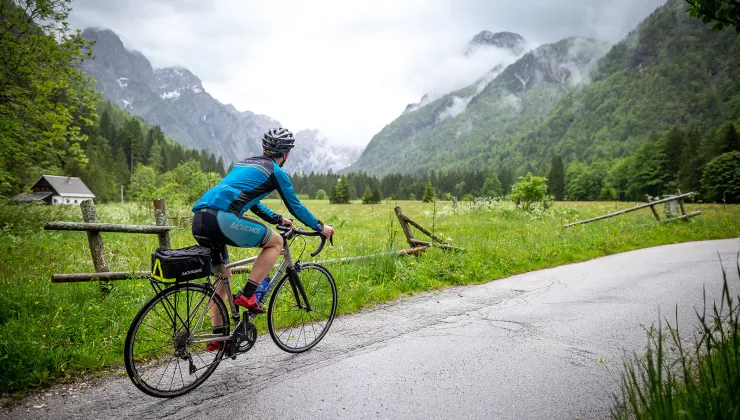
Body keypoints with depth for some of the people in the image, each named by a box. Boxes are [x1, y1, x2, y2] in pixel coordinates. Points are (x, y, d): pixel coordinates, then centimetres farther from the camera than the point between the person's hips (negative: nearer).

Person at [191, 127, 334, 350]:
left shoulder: (244, 164, 30)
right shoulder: (276, 172, 8)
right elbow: (295, 207, 15)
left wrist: (278, 219, 51)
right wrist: (321, 227, 28)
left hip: (199, 219, 8)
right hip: (222, 219, -8)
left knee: (223, 276, 23)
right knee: (276, 242, 10)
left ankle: (218, 337, 22)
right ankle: (247, 295, 2)